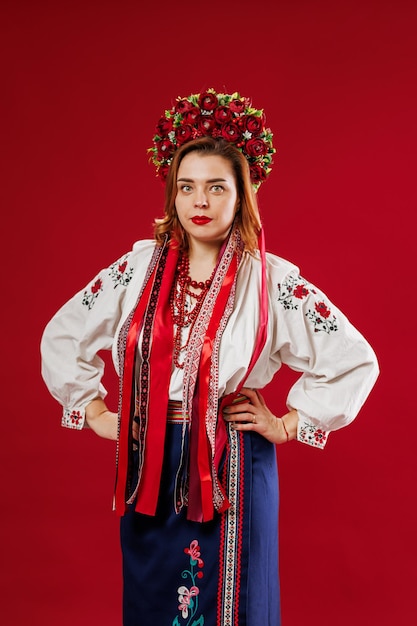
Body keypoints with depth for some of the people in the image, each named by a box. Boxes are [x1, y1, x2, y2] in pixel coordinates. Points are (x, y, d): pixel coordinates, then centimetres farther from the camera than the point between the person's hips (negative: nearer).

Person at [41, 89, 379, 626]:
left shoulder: (273, 281, -9)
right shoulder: (139, 268, -1)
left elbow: (356, 361, -4)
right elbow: (62, 338, 10)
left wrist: (288, 425, -4)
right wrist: (96, 413, 7)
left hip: (233, 471, -2)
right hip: (149, 470, 3)